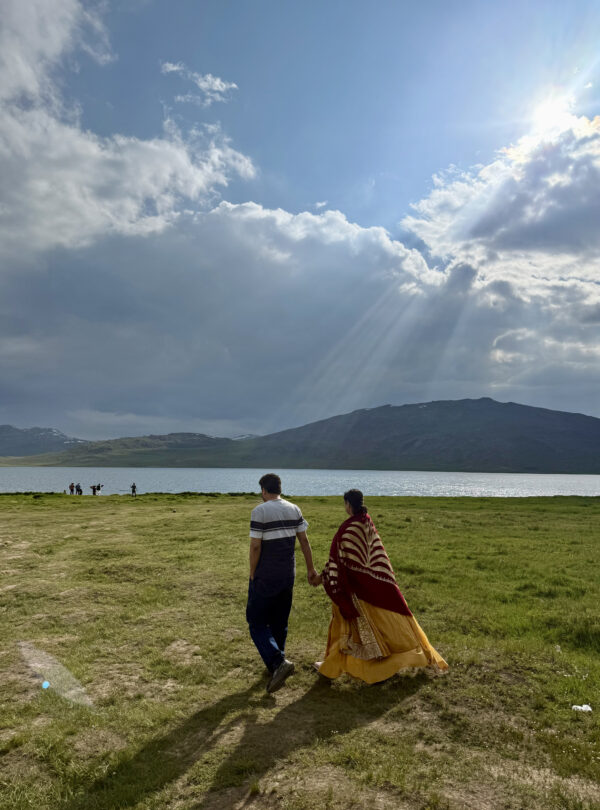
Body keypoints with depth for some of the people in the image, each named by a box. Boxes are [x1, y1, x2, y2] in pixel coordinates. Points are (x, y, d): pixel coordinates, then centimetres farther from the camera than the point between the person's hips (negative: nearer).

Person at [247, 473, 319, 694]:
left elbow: (255, 546, -16)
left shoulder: (260, 511, -14)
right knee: (279, 622, 18)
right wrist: (310, 569, 11)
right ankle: (276, 666, 28)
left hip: (265, 577, -6)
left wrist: (252, 574, -5)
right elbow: (304, 540, 5)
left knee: (257, 622, 4)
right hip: (287, 576, 6)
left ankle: (277, 662, -11)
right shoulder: (294, 509, 3)